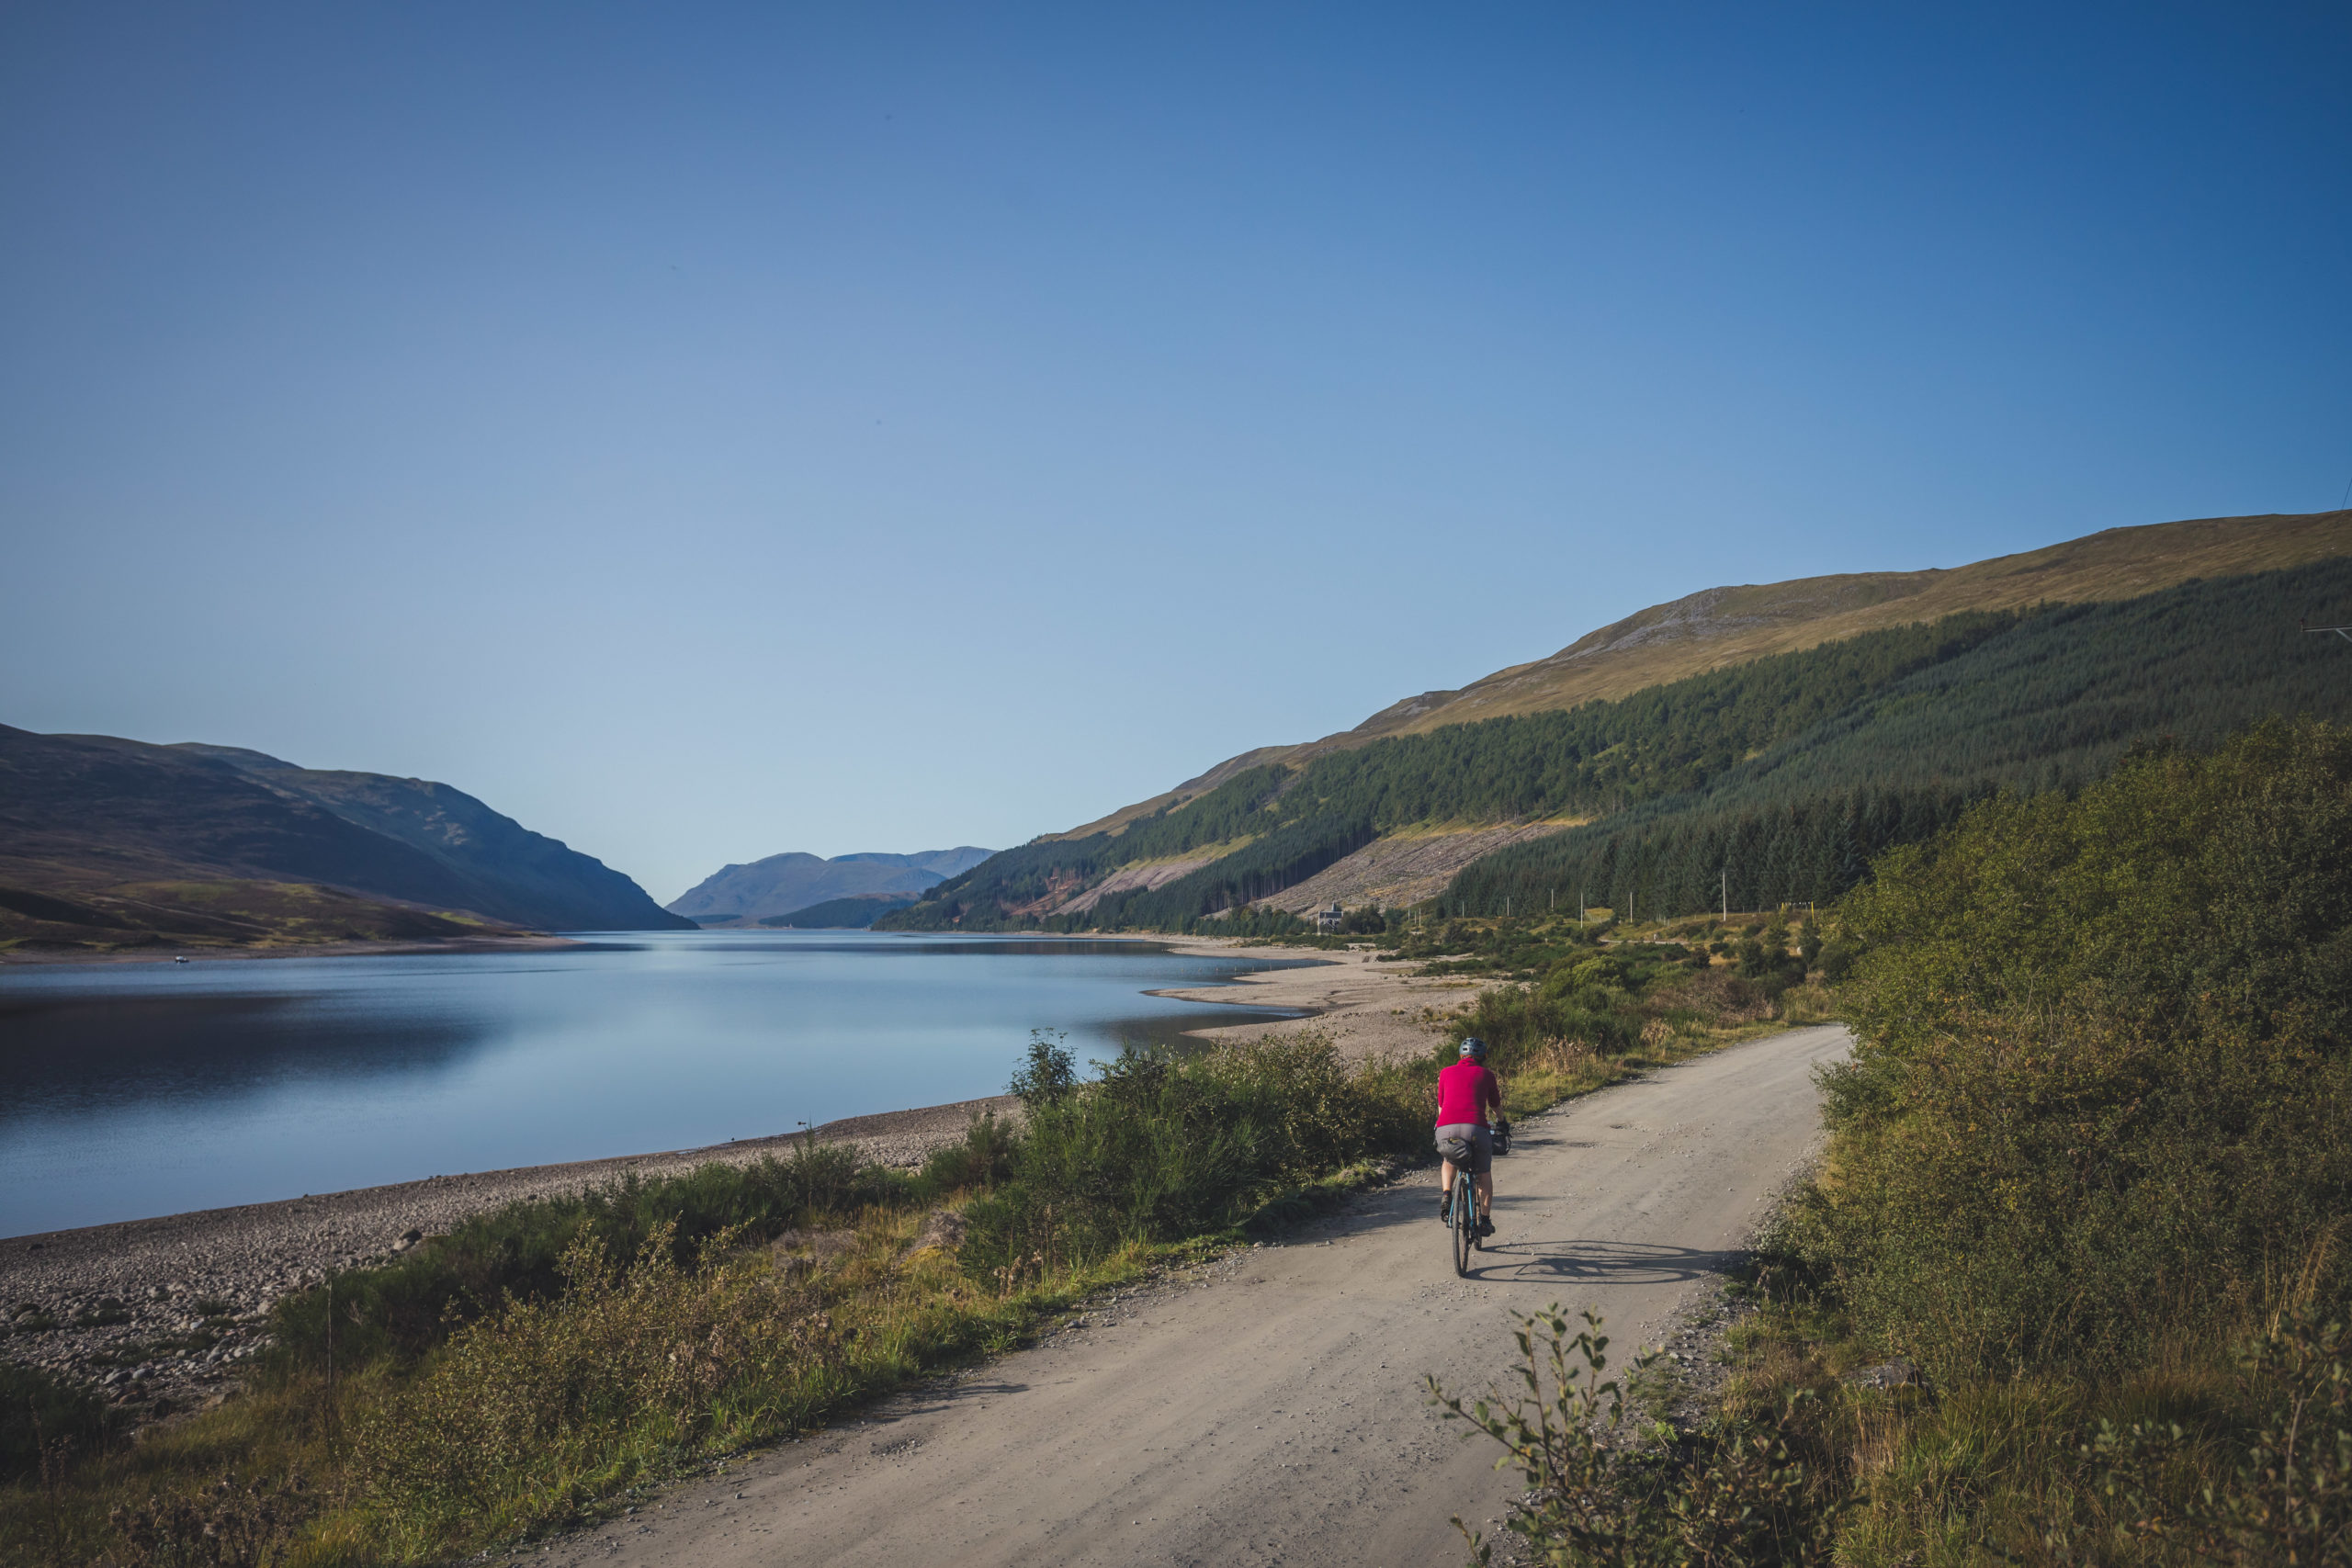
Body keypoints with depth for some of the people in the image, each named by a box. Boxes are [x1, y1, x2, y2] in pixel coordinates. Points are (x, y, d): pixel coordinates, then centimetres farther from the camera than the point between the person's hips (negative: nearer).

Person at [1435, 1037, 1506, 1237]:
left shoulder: (1446, 1073, 21)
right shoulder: (1486, 1075, 18)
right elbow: (1496, 1106, 33)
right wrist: (1502, 1122, 54)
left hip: (1446, 1129, 2)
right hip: (1475, 1128, -1)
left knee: (1449, 1163, 32)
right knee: (1484, 1174, 21)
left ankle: (1446, 1195, 9)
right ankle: (1485, 1220, 19)